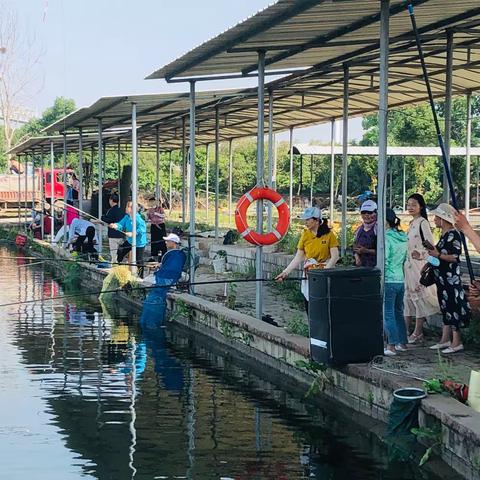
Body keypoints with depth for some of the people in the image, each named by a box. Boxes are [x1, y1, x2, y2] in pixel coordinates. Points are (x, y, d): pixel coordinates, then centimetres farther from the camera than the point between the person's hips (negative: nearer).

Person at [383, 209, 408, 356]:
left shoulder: (386, 237, -14)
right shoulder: (403, 238, 9)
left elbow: (384, 261, -17)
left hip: (389, 280, -8)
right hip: (401, 280, 8)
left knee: (388, 314, -2)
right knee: (399, 312, 17)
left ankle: (391, 346, -1)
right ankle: (402, 343, 22)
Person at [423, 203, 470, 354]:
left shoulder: (453, 235, -16)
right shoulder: (445, 235, 14)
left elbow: (455, 257, -21)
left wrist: (438, 255, -25)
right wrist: (432, 248, 14)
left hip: (451, 278, -10)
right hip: (442, 278, 10)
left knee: (453, 308, -5)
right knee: (445, 308, 14)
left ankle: (457, 342, 0)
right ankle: (445, 339, 21)